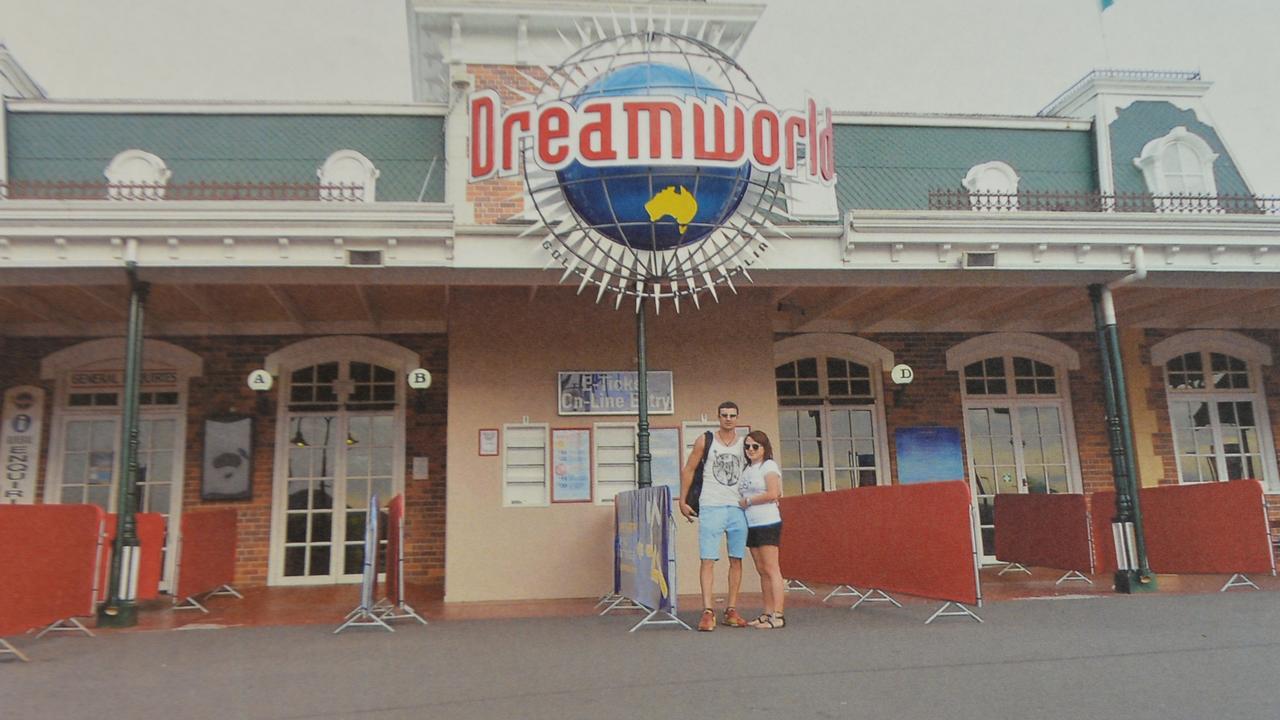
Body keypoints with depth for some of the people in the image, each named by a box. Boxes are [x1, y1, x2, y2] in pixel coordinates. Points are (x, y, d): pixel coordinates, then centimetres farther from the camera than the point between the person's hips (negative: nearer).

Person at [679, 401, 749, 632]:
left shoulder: (744, 444, 10)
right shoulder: (705, 441, 3)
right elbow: (688, 470, 5)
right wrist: (683, 501, -1)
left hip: (738, 509, 3)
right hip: (711, 508, -3)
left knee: (736, 560, 5)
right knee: (708, 560, -9)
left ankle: (732, 611, 13)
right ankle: (708, 612, -10)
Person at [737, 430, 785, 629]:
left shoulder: (768, 466, -5)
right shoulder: (747, 469, 16)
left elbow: (772, 494, -16)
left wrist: (747, 502, -10)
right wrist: (741, 503, 4)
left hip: (767, 523, -8)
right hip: (751, 525, 8)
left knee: (771, 569, -8)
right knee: (762, 571, 8)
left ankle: (778, 616, -7)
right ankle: (768, 613, 12)